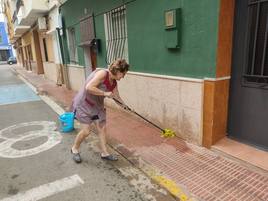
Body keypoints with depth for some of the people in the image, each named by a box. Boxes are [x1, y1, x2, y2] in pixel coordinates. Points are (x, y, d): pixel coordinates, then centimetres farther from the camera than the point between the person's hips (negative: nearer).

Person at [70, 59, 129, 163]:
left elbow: (117, 96, 12)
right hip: (84, 104, -8)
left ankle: (104, 153, 21)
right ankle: (75, 149, 24)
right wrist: (105, 93, -28)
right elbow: (88, 87, -34)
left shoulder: (114, 83, -1)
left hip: (97, 105, 8)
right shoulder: (103, 73, -26)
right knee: (86, 131, -4)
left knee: (102, 128, 7)